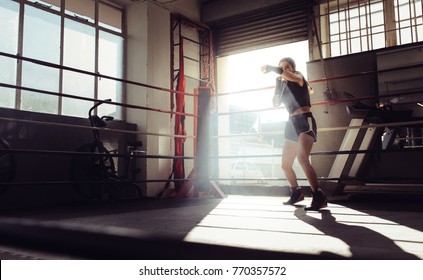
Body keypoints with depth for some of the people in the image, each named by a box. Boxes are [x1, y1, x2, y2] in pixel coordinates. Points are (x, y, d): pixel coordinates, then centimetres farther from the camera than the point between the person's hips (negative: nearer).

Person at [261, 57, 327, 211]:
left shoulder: (298, 77, 1)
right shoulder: (285, 84, 20)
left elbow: (284, 73, -20)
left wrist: (269, 68, -4)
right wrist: (278, 82, 7)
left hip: (305, 120, -8)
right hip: (292, 123, 8)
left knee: (302, 158, -30)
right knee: (285, 165, 11)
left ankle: (319, 197, -28)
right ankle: (296, 192, 31)